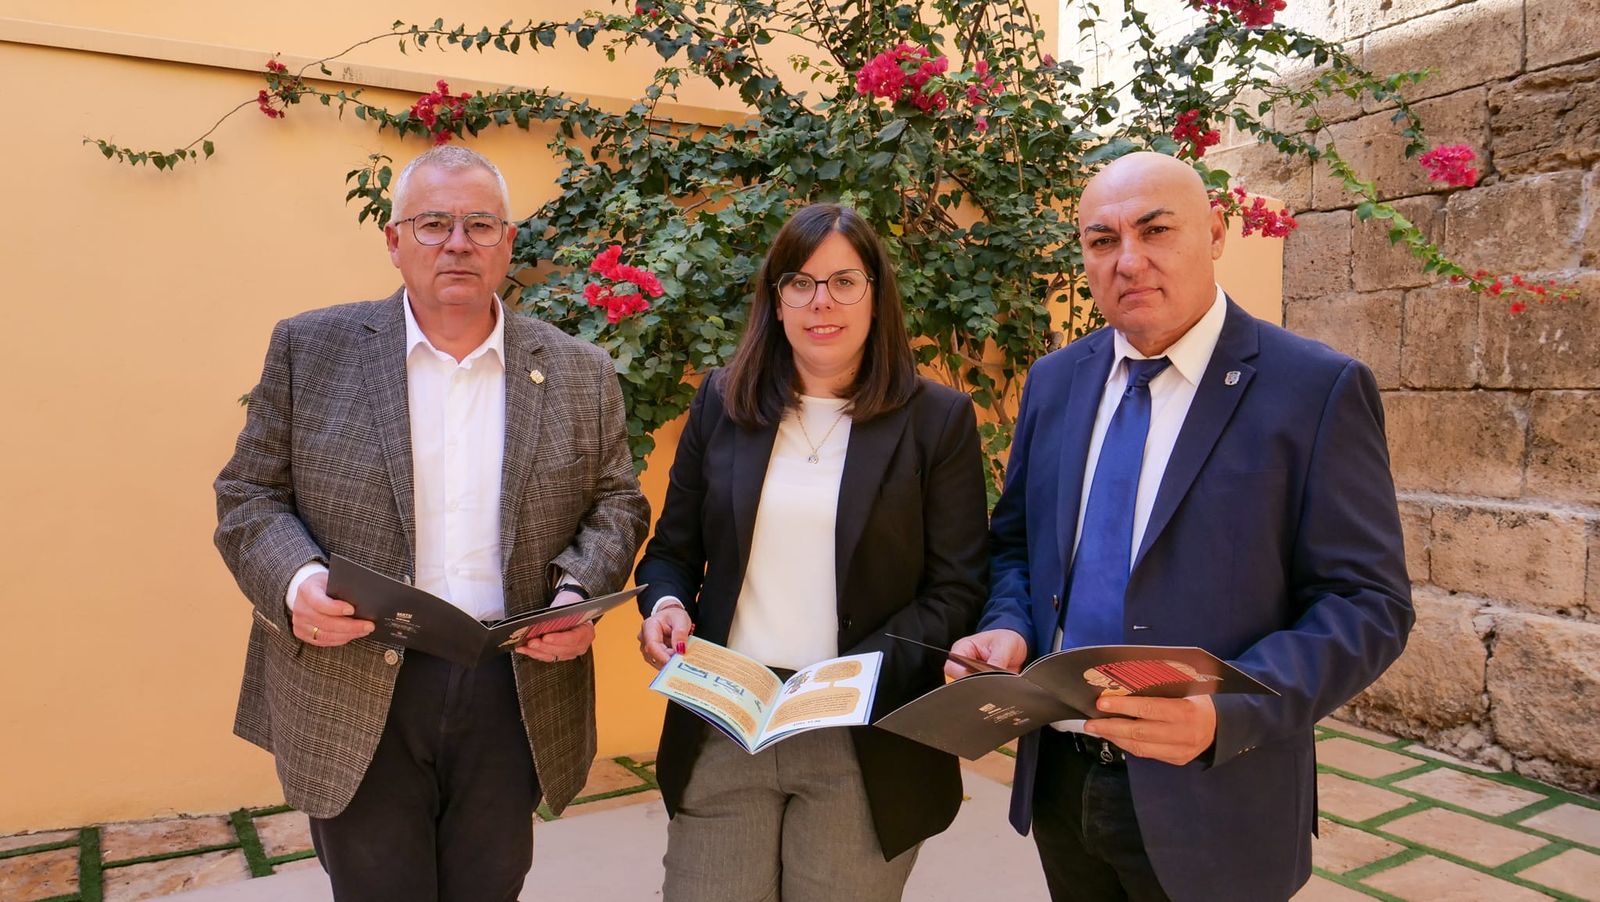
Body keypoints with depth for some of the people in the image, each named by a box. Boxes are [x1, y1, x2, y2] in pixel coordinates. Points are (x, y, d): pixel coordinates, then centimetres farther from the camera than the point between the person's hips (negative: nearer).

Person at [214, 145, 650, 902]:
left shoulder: (581, 374, 4)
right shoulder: (311, 349, 1)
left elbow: (617, 502, 8)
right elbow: (249, 495, 4)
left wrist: (579, 592, -10)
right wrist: (294, 581, -16)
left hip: (516, 692, 2)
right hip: (356, 696, -1)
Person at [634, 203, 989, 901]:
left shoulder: (937, 419, -1)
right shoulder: (723, 400, 7)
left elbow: (957, 590, -4)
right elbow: (672, 548, 13)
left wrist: (863, 673, -18)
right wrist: (665, 604, -8)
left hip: (865, 746, -2)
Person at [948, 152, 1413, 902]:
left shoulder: (1317, 389, -10)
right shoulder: (1055, 381, 5)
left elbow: (1368, 604, -12)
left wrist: (1228, 712, -25)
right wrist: (1009, 627, -8)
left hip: (1207, 803, -4)